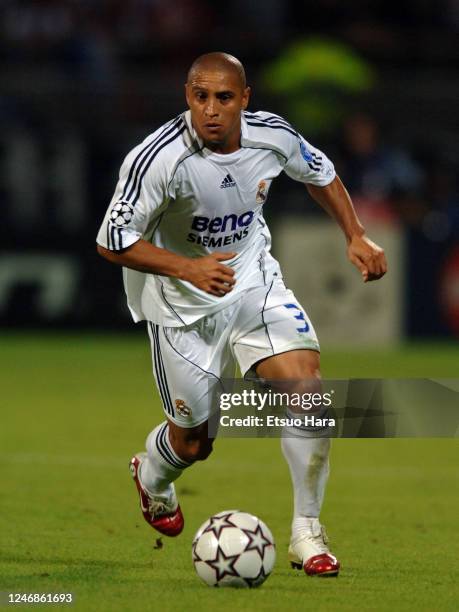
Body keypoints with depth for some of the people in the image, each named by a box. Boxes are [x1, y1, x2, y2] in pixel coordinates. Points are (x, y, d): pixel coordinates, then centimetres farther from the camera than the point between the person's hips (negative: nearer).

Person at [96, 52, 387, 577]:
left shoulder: (273, 136, -14)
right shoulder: (157, 159, -28)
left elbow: (320, 174, 10)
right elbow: (112, 241, -22)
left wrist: (356, 237, 2)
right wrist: (188, 268, -33)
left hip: (254, 281, 3)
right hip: (183, 303, -3)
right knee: (193, 442, 7)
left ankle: (306, 533, -6)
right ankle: (150, 476, 47)